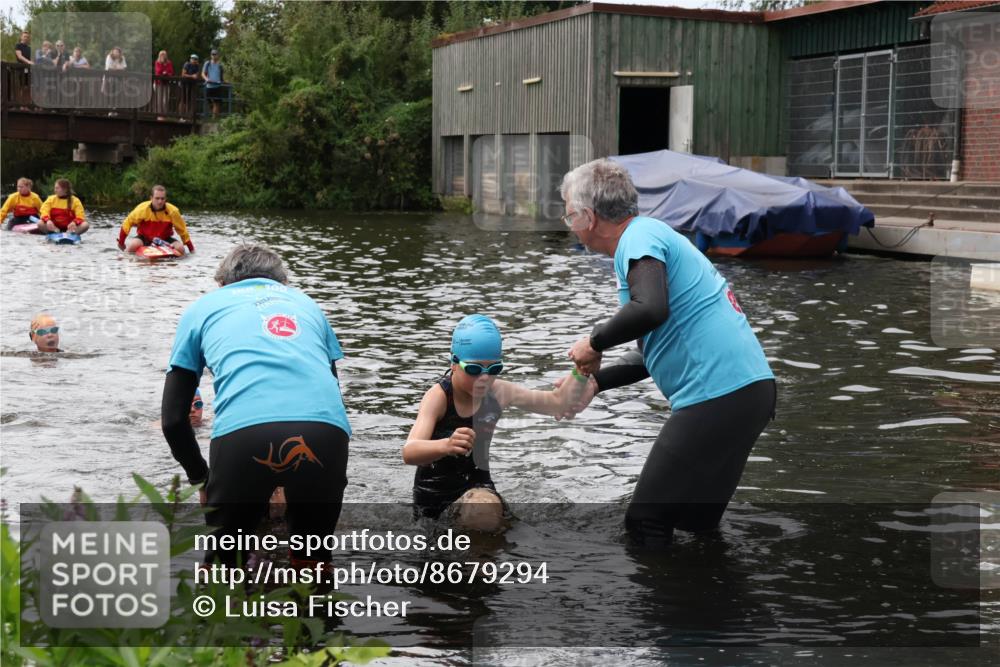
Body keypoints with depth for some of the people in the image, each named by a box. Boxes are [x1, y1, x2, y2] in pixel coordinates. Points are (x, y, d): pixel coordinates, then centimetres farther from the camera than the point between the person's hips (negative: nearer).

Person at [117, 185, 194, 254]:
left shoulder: (173, 211, -16)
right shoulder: (142, 209, -19)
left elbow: (182, 230, -6)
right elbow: (128, 223, -7)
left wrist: (191, 248, -6)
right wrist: (121, 242, -5)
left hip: (164, 239, 1)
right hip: (144, 238, -1)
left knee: (180, 248, -25)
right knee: (133, 245, -32)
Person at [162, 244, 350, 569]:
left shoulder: (203, 307, 29)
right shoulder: (305, 302, 36)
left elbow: (173, 419, 24)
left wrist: (201, 478, 39)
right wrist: (292, 480, 45)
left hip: (244, 430, -2)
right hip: (326, 430, 2)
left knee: (221, 561, 19)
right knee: (313, 560, 24)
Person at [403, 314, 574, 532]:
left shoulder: (498, 392, -15)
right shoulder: (439, 397, -28)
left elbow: (557, 402, -7)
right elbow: (409, 453, -43)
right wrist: (446, 445, -65)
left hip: (477, 483, 3)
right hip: (434, 490, -2)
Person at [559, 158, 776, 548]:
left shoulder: (640, 238, -8)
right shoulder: (652, 234, 23)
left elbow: (650, 309, -29)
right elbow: (659, 350, 29)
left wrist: (595, 343, -12)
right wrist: (594, 382, 25)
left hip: (717, 395, -10)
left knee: (646, 524, -3)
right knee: (695, 521, 20)